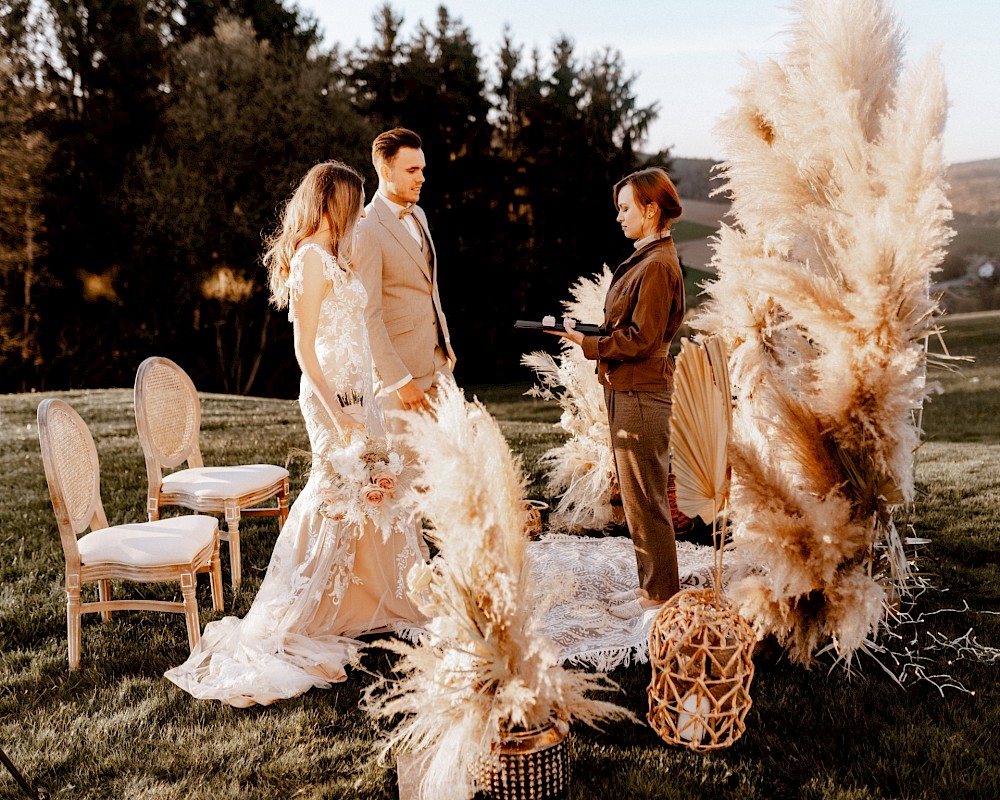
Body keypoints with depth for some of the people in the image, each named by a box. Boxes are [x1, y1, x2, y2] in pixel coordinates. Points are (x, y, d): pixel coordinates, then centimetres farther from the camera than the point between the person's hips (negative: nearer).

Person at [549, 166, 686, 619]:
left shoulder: (657, 265, -16)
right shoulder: (646, 259, 16)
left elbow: (641, 338, -20)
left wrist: (587, 344, -15)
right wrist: (587, 331, 7)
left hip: (640, 395, -11)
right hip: (627, 392, 11)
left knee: (645, 500, -2)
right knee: (639, 498, 16)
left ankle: (659, 596, 10)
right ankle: (652, 586, 27)